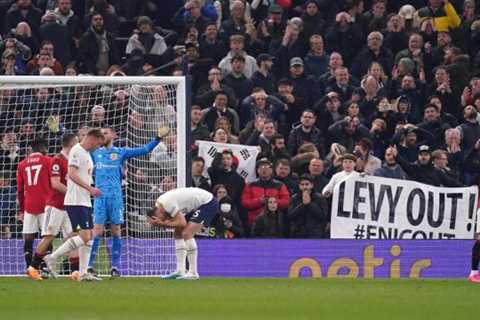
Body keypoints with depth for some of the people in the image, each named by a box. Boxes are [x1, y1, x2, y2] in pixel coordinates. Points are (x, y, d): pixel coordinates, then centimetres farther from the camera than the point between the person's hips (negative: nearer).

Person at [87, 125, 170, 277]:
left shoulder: (121, 152, 8)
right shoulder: (95, 153, 12)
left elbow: (144, 150, 6)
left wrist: (158, 138, -3)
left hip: (116, 196, 0)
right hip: (100, 196, 0)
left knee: (116, 231, 2)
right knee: (97, 230, -7)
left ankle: (115, 266, 7)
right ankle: (89, 266, -7)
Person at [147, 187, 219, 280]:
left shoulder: (165, 204, -26)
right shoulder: (160, 203, 3)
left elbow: (182, 223, -24)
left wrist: (163, 223, -21)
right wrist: (163, 223, -15)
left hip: (208, 203, -10)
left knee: (187, 234, -19)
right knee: (179, 233, 7)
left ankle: (193, 273, -18)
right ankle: (180, 271, 7)